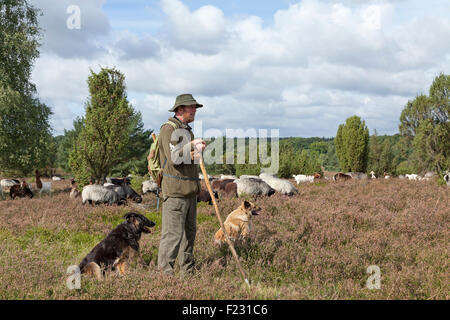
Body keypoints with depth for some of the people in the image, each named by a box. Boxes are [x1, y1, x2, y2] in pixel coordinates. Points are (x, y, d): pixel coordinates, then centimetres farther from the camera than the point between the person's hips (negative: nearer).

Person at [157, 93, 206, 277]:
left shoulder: (187, 131, 20)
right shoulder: (168, 129, -10)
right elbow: (174, 158, -20)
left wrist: (197, 152, -1)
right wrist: (192, 145, -11)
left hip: (189, 190, 9)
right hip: (175, 189, -9)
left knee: (189, 231, 13)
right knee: (173, 233, -10)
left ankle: (187, 271, 21)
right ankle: (165, 272, -5)